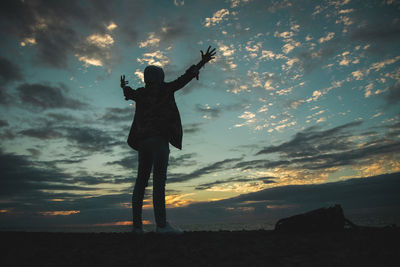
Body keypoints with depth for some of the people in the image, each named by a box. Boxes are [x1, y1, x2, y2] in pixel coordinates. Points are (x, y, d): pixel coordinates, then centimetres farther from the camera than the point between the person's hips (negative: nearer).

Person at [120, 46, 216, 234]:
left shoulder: (141, 93, 21)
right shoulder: (164, 89, 7)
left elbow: (128, 94, 42)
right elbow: (184, 79, 7)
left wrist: (124, 86, 65)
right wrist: (202, 63, 13)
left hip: (142, 140, 6)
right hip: (159, 138, -6)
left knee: (141, 180, 5)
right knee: (159, 179, -16)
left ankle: (137, 224, 3)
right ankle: (161, 224, -23)